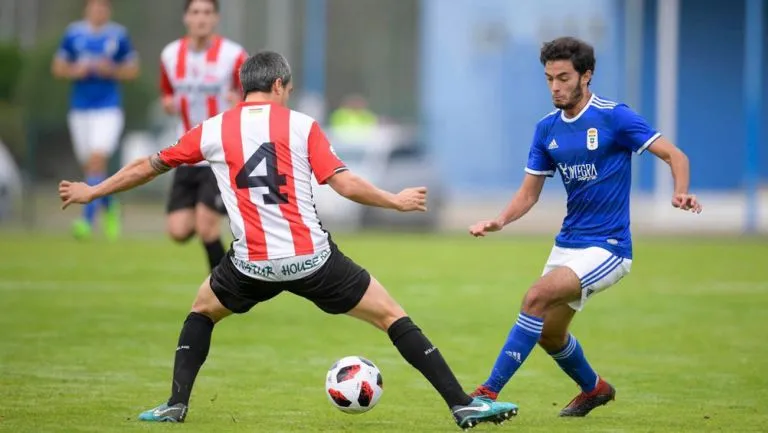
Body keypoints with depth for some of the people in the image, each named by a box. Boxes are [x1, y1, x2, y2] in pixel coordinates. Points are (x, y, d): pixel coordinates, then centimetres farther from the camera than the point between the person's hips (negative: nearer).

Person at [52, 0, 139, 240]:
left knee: (97, 160, -19)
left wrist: (112, 70, -12)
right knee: (89, 165, 9)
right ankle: (108, 207, 35)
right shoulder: (73, 34, 5)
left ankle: (87, 219, -23)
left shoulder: (119, 35, 0)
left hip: (108, 108, -3)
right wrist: (74, 71, -9)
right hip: (80, 108, 3)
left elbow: (132, 70, 7)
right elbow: (58, 67, 11)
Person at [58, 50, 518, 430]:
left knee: (203, 309, 31)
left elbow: (148, 166, 17)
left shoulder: (213, 131, 7)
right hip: (312, 258, -2)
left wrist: (91, 191, 31)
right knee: (392, 315, 7)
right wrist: (396, 201, 8)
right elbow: (345, 184, -7)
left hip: (254, 264, 2)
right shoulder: (302, 125, 1)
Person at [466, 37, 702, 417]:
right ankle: (594, 388, 44)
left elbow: (674, 155, -11)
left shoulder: (614, 117, -12)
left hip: (607, 247, -7)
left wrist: (681, 193, -31)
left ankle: (490, 392, -22)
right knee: (548, 333, 15)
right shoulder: (547, 129, 5)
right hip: (568, 243, 7)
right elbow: (530, 192, 9)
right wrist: (500, 221, -10)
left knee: (537, 297, -25)